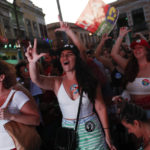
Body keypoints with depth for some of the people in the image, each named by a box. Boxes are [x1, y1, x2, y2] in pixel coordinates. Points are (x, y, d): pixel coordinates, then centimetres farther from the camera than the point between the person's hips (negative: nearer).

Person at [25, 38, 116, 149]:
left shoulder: (89, 81, -8)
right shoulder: (56, 82, -6)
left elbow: (101, 108, -6)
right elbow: (37, 79, -25)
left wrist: (107, 134, -4)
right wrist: (32, 62, -45)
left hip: (91, 130, -1)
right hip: (68, 130, 1)